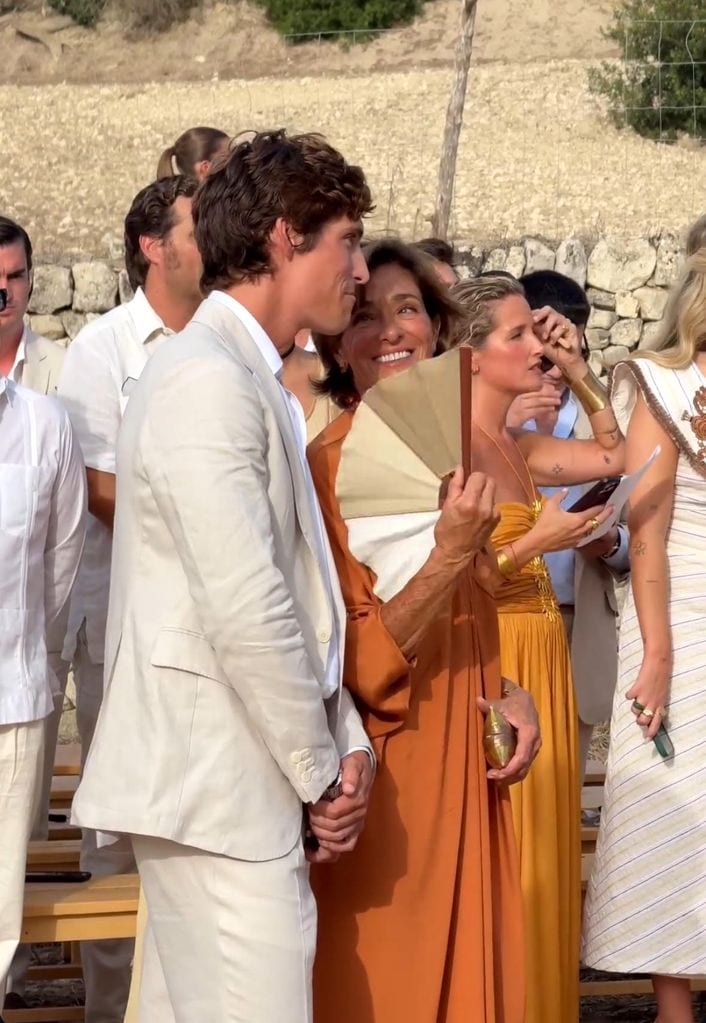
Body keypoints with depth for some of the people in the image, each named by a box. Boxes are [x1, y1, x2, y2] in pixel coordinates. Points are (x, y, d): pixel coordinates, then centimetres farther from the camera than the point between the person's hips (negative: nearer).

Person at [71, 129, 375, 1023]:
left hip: (230, 782, 10)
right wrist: (322, 776, -10)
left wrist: (343, 747, 6)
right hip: (224, 791, -10)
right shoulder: (208, 381, -15)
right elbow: (246, 614, -21)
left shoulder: (246, 378, 17)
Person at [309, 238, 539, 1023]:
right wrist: (453, 552, -27)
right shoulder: (330, 465, -13)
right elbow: (356, 665, -18)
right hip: (384, 792, -7)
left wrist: (508, 695, 3)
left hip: (462, 777, 7)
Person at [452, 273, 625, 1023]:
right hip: (486, 665, -9)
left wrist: (578, 375, 13)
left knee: (540, 849, 11)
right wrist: (534, 544, -18)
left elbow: (615, 456, 21)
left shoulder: (516, 448, 12)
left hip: (537, 666, 9)